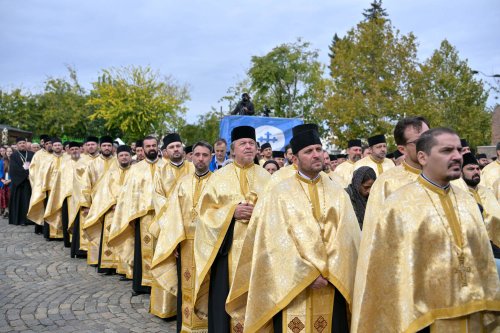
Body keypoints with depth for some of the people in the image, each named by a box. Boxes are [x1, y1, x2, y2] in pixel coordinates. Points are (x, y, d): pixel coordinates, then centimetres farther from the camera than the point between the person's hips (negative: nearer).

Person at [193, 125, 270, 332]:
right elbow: (206, 209, 0)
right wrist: (232, 211, -15)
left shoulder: (266, 177, 8)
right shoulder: (219, 177, 5)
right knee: (226, 295, 0)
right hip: (228, 246, -1)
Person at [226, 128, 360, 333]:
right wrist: (307, 274, -14)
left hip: (332, 288, 3)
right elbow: (277, 243, -8)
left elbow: (346, 238, 0)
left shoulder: (338, 194, 8)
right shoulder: (279, 194, -1)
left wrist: (329, 273, -12)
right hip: (293, 287, -2)